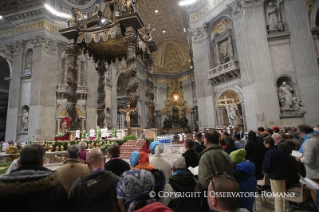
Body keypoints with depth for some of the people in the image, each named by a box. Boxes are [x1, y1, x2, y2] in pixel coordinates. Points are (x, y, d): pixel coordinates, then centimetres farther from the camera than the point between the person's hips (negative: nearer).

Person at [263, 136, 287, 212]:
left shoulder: (269, 153, -21)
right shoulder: (281, 151, 1)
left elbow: (266, 166, -20)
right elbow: (285, 162, 12)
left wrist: (264, 170, 1)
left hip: (275, 176, -8)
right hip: (283, 175, 8)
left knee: (277, 195, 4)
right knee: (283, 193, 21)